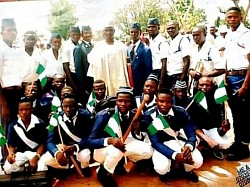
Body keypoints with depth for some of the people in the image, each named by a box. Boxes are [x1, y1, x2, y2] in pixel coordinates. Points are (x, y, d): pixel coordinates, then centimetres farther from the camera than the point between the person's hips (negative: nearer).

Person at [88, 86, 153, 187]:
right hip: (103, 148, -5)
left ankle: (120, 161, 11)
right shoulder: (104, 115, -27)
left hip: (122, 142, 5)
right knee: (117, 150, -39)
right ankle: (103, 172, -7)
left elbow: (138, 138, -3)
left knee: (148, 151, -12)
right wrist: (110, 140, -44)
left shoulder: (133, 115, -13)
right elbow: (91, 141, -27)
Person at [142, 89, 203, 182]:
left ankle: (187, 170, 16)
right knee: (161, 168, -32)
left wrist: (189, 146, -40)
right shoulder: (149, 115, -20)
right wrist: (175, 155, -39)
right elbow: (155, 142, -24)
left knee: (197, 161, -23)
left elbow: (191, 135, -14)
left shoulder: (181, 112, -14)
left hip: (178, 141, 2)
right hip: (160, 145, -2)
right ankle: (166, 171, 9)